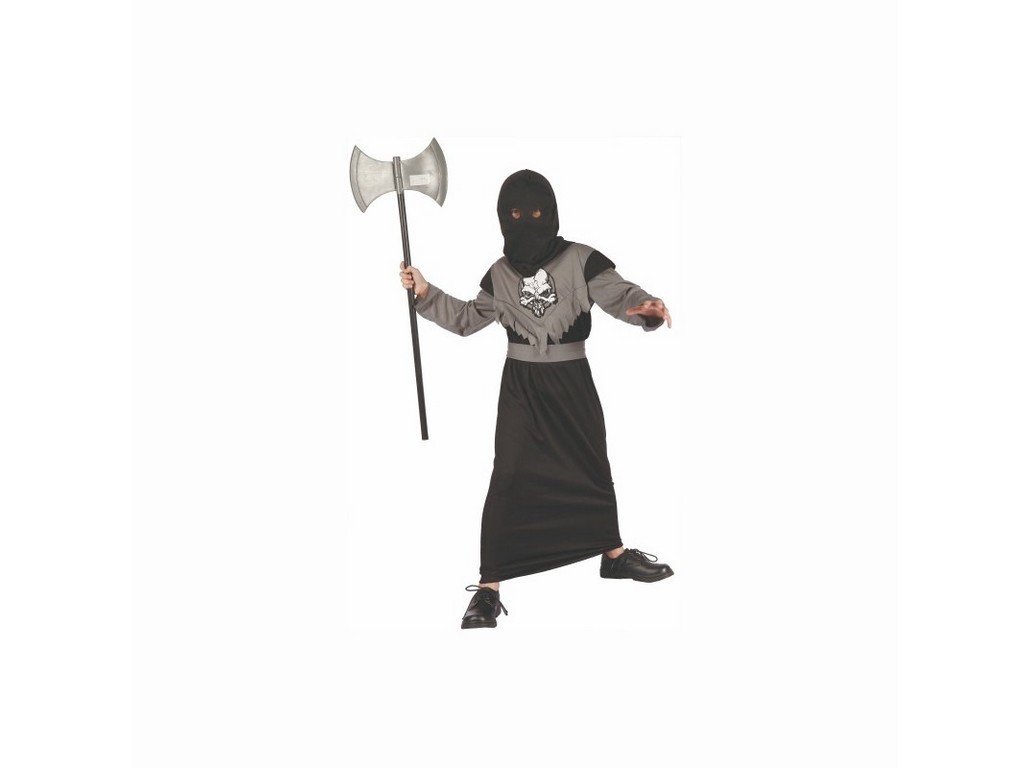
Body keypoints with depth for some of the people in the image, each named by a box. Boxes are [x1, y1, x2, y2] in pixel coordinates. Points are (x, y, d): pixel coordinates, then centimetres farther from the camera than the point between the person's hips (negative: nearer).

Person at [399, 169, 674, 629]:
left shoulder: (579, 260, -7)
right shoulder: (500, 275, 5)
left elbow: (620, 295, -16)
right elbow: (468, 319, 14)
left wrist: (647, 307, -38)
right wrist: (426, 294, 2)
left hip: (571, 382, 0)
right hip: (521, 386, 0)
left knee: (592, 469, 16)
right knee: (508, 479, -9)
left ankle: (614, 555, 39)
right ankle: (488, 588, -6)